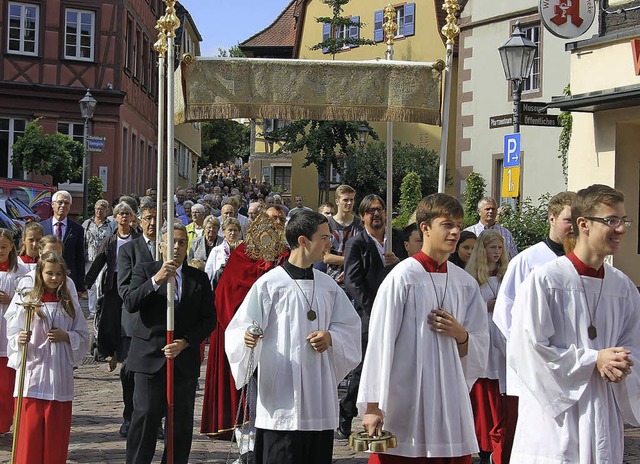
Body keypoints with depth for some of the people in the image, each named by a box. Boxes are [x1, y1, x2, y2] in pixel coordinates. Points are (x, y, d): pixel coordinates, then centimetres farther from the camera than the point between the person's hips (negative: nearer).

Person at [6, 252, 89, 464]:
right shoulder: (26, 301, 2)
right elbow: (13, 334, 0)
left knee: (57, 430, 5)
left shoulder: (69, 303, 8)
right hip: (32, 374, -2)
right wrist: (20, 340, -21)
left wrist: (66, 336, -7)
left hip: (59, 376, 2)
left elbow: (83, 336, 11)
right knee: (30, 428, -4)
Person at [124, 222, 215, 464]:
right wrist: (157, 280, -23)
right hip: (150, 357, -2)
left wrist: (185, 342, -8)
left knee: (182, 423, 5)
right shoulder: (145, 270, 5)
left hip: (185, 360, 3)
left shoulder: (199, 278, 10)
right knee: (145, 417, -8)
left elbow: (209, 319, 6)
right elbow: (130, 304, -11)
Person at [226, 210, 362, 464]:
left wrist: (331, 337, -3)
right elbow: (239, 330, -5)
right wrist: (247, 339, -28)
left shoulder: (328, 285, 12)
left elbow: (349, 326, 17)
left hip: (320, 400, 5)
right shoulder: (269, 284, -4)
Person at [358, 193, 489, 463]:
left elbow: (480, 351, 15)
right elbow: (380, 342, -7)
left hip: (451, 404, 5)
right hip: (404, 403, -5)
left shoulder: (465, 284, 11)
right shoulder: (402, 277, -5)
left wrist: (461, 335, -7)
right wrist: (372, 406, -10)